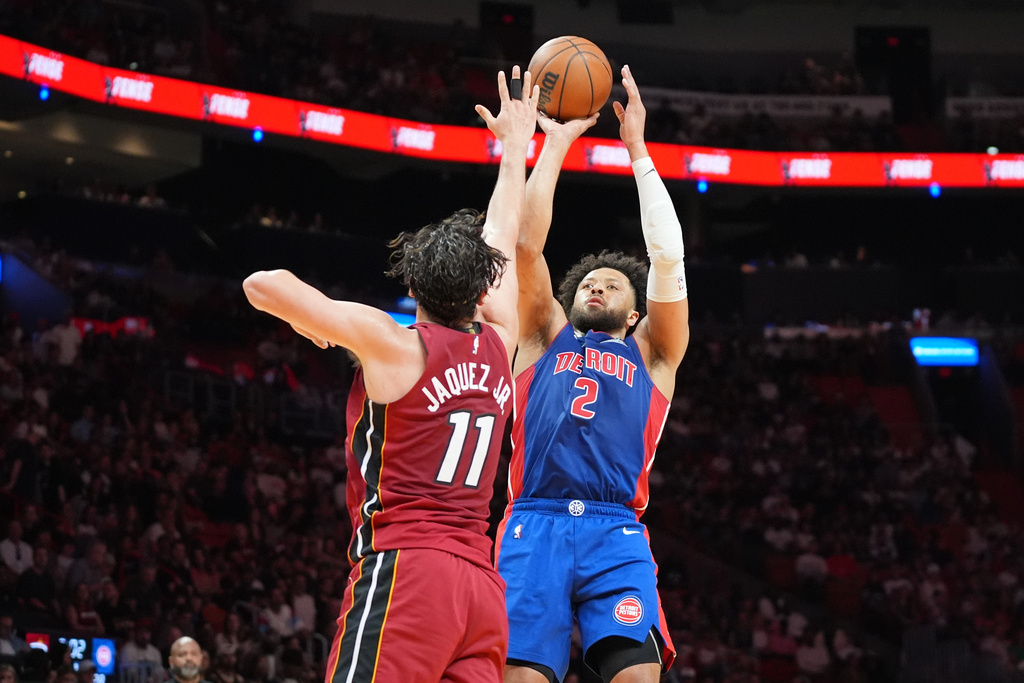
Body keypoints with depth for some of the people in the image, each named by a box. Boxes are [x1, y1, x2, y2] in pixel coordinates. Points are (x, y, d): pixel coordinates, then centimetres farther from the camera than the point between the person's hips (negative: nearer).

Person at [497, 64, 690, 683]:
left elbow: (668, 256, 16)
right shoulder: (546, 338, 28)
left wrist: (637, 149, 18)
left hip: (616, 535, 0)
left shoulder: (651, 354, 26)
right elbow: (528, 242, 19)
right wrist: (556, 144, 21)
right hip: (533, 526, 1)